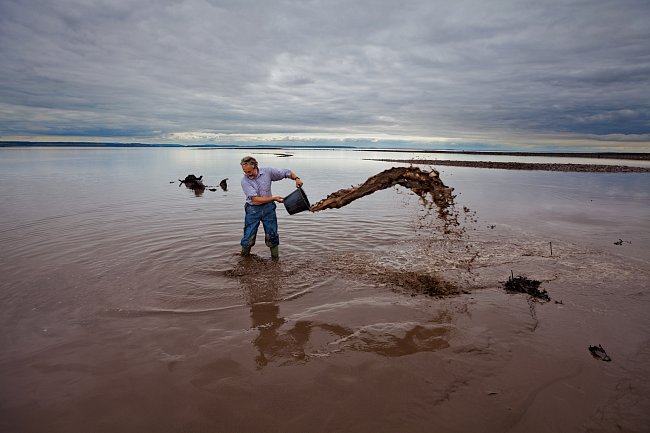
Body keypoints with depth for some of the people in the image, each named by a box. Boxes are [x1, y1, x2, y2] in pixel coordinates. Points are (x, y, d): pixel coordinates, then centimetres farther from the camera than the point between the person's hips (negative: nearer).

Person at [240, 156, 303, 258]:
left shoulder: (267, 171, -8)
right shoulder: (244, 180, -15)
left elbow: (287, 172, 3)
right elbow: (255, 199, -21)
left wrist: (296, 178, -16)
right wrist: (274, 198, -23)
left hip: (268, 208, 2)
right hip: (253, 209, -1)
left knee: (272, 236, 5)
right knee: (248, 238, 0)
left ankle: (276, 259, 21)